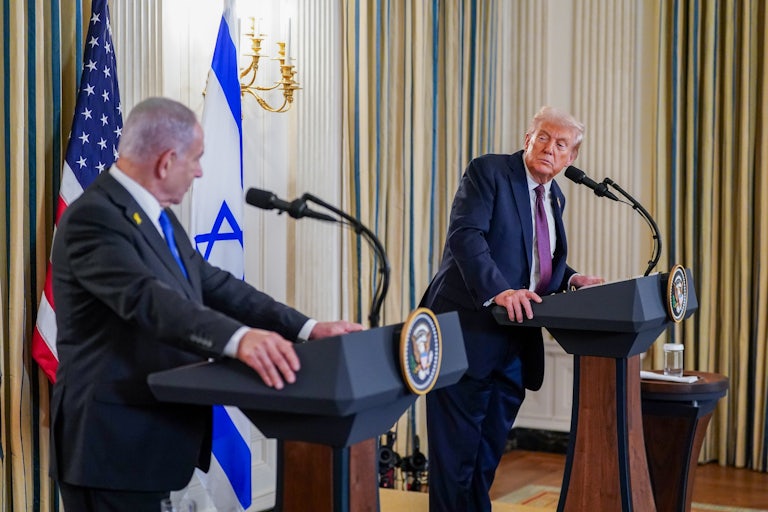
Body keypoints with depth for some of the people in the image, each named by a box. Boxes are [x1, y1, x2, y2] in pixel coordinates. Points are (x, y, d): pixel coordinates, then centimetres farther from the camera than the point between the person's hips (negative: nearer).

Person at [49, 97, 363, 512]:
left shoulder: (159, 218, 13)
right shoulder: (95, 217, -19)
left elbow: (216, 287, 11)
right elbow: (147, 298, -34)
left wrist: (307, 329, 1)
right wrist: (238, 338, -49)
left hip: (153, 438, 10)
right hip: (113, 443, -10)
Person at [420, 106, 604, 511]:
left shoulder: (555, 198, 16)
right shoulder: (487, 172, -7)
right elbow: (466, 235, -20)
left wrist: (571, 279, 1)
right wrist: (499, 291, -34)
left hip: (517, 345, 7)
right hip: (469, 335, -7)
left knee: (488, 456, 12)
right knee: (456, 454, -1)